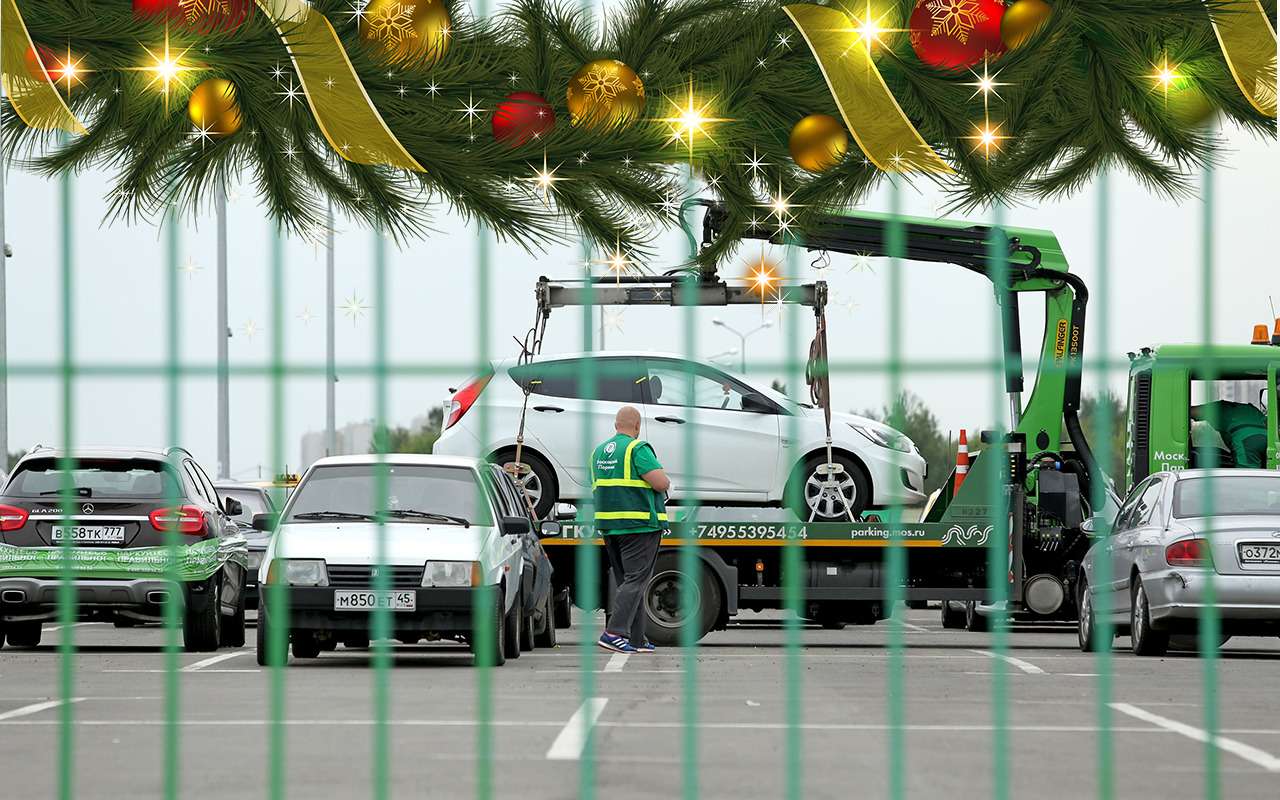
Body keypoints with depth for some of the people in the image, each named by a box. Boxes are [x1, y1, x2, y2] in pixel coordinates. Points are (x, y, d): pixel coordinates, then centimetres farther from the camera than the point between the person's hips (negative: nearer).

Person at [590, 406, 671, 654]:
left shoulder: (599, 452, 13)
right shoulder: (638, 449, -12)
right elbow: (661, 483, -19)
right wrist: (665, 479, 4)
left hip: (609, 523, 8)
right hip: (640, 524, -8)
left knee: (627, 581, 13)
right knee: (636, 580, -7)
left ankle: (636, 639, 13)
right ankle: (614, 632, -19)